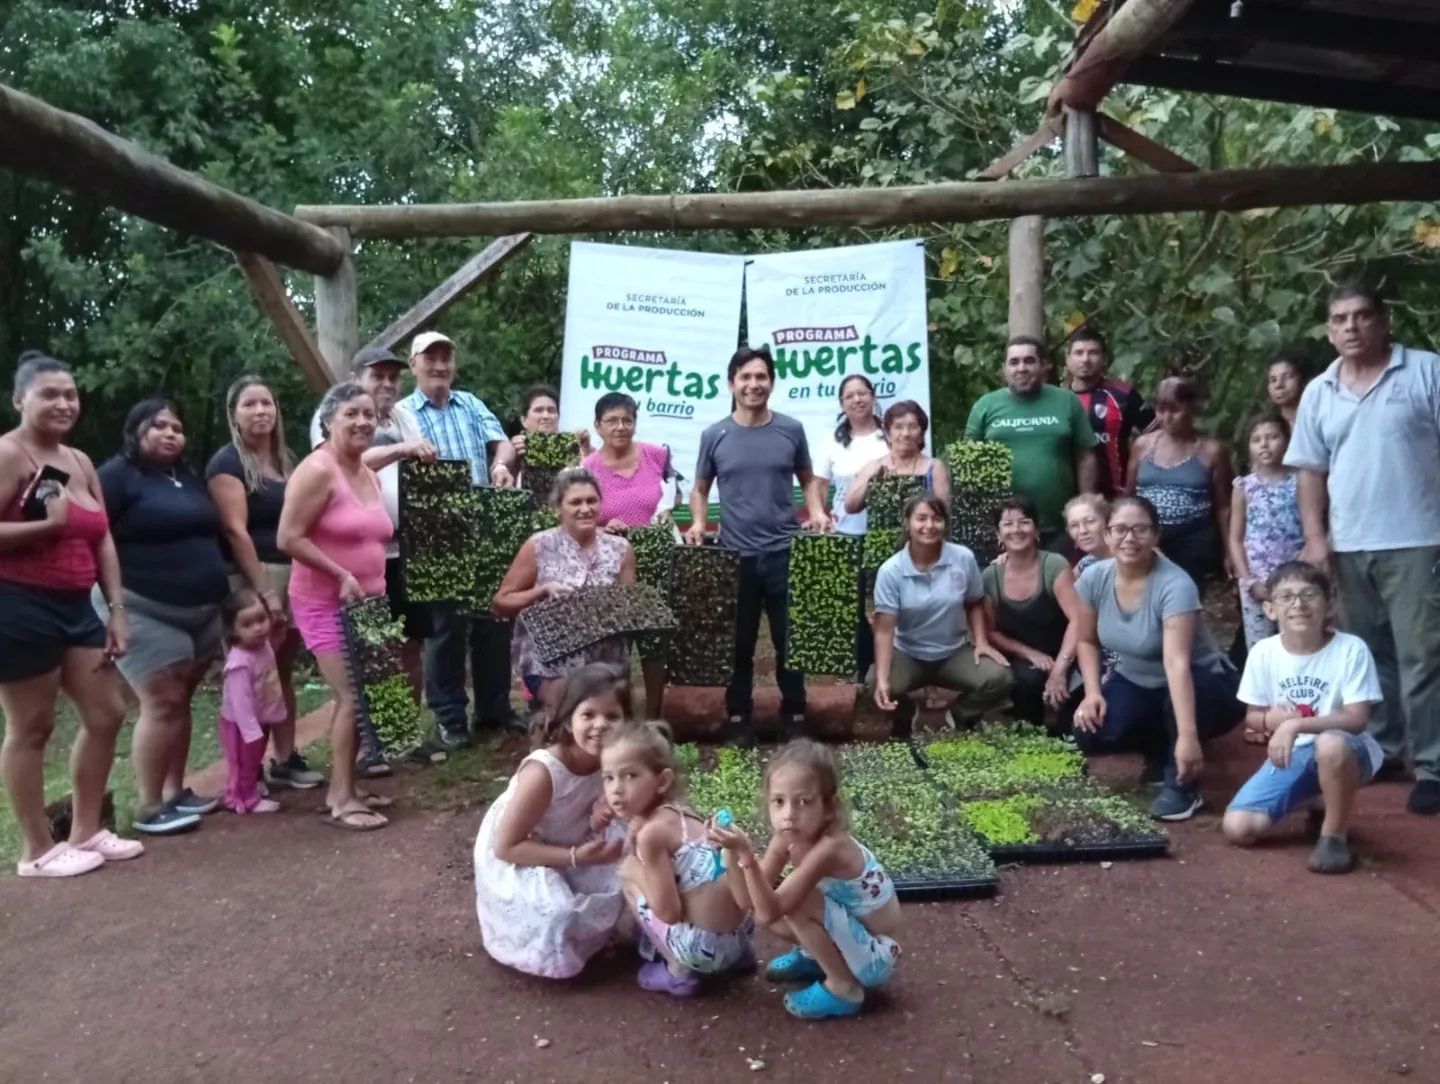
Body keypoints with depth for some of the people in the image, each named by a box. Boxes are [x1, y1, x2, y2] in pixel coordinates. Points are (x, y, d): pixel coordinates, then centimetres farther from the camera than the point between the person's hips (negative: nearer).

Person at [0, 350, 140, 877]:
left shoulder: (80, 462, 14)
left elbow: (102, 540, 14)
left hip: (76, 607, 8)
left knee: (107, 715, 10)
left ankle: (86, 832, 24)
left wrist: (117, 609, 10)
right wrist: (48, 524, -24)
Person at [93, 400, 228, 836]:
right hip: (143, 610, -7)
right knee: (162, 703, -9)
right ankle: (150, 807, -1)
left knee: (180, 701, 11)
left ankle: (175, 791, 20)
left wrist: (217, 588, 21)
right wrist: (111, 595, -17)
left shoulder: (189, 477, 16)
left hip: (201, 610, 7)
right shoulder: (118, 475, -7)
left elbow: (209, 536, 25)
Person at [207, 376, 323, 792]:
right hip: (251, 580, -7)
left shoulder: (286, 461, 15)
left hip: (292, 577, 7)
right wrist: (264, 592, -19)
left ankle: (286, 758, 22)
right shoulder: (227, 463, -7)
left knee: (284, 670, 13)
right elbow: (235, 530, -15)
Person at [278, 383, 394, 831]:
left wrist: (378, 586, 13)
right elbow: (289, 538, -20)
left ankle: (342, 789, 21)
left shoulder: (370, 475, 12)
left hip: (365, 604, 8)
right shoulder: (318, 470, -15)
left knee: (358, 696, 10)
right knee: (352, 696, -11)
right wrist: (342, 577, -22)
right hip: (325, 604, -8)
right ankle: (342, 800, -1)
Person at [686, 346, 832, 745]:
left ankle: (795, 714, 22)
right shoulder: (715, 436, 3)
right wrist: (698, 522, -7)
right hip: (734, 554, 0)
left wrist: (817, 512, -5)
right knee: (738, 642, 9)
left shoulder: (791, 430, 4)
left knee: (791, 638, 8)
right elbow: (700, 489, 10)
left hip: (784, 552, 0)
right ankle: (739, 718, 21)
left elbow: (807, 480, 13)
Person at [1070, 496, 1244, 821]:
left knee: (1179, 695, -40)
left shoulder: (1175, 585, -30)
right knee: (1090, 734, -21)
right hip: (1135, 683, 5)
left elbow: (1176, 662, -41)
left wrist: (1187, 737, -47)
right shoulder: (1093, 578, -13)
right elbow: (1086, 640, 1)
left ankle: (1182, 785, -11)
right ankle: (1159, 749, 14)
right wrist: (1092, 693, -14)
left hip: (1202, 686, -5)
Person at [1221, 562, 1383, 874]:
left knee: (1331, 744, -43)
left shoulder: (1351, 649, -14)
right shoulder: (1263, 653, -4)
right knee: (1237, 829, -13)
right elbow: (1252, 716, 6)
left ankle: (1334, 835, -14)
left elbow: (1356, 720, -18)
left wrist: (1296, 724, -29)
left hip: (1342, 753, -4)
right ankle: (1312, 800, 17)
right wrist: (1271, 719, -17)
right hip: (1289, 754, 4)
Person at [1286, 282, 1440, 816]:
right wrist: (1315, 538, 3)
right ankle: (1382, 751, 27)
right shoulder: (1318, 392, 10)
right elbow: (1311, 471, 11)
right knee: (1368, 656, 14)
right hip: (1349, 546, 5)